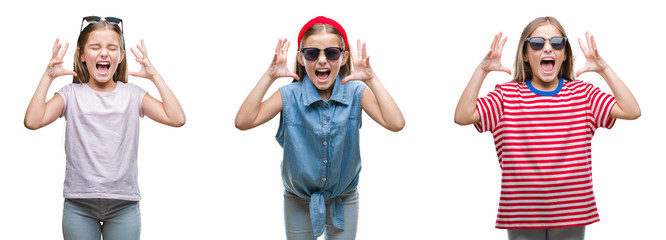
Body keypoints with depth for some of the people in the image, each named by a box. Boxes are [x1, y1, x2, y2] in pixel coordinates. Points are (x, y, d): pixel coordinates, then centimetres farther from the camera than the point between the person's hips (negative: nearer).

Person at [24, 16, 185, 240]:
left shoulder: (132, 94, 4)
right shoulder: (71, 94, 2)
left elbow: (177, 119, -7)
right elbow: (33, 121, -12)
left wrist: (155, 76, -6)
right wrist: (48, 76, -9)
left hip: (123, 204, 1)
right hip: (79, 204, 0)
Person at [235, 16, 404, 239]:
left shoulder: (355, 93, -13)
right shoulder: (290, 96, -14)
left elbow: (396, 124, -26)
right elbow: (243, 122, -24)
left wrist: (371, 79, -29)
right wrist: (269, 77, -27)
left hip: (344, 201, 0)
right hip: (299, 201, 0)